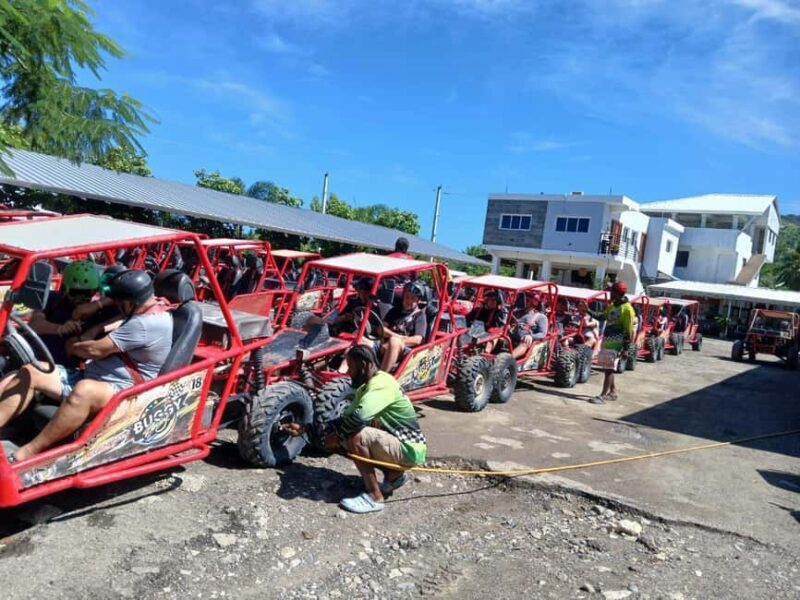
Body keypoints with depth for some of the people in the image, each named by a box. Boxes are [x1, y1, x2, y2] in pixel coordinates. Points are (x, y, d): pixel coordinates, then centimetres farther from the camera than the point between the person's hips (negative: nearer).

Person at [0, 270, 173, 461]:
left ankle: (26, 453, -34)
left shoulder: (148, 323, -21)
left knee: (83, 390, -41)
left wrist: (73, 347, 4)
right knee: (31, 372, 1)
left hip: (120, 390, -11)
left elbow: (97, 350, -16)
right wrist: (98, 329, 4)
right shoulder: (152, 311, 8)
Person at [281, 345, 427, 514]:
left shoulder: (381, 384, -21)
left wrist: (336, 437, -15)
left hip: (409, 449, -10)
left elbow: (358, 417, -34)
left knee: (356, 437, -25)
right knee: (346, 435, 8)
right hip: (397, 444, 10)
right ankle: (394, 474, 16)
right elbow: (346, 418, 13)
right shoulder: (366, 387, 10)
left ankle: (374, 497, -12)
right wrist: (306, 428, 9)